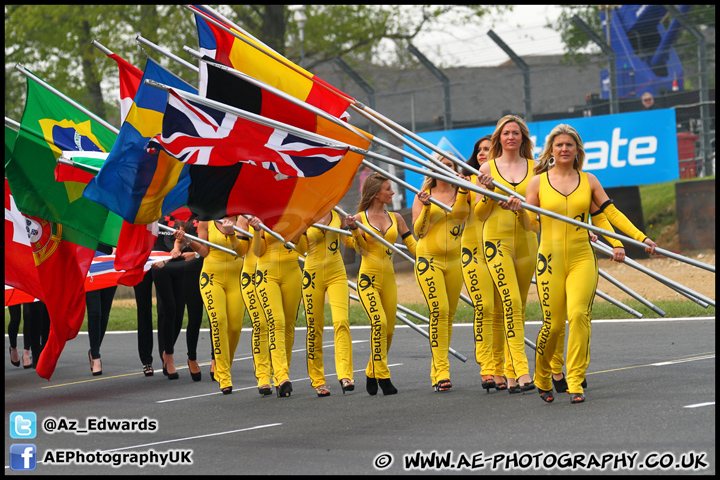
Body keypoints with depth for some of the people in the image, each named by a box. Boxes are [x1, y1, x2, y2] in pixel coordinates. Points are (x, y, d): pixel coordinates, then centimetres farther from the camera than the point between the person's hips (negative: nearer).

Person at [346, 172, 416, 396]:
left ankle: (372, 374, 22)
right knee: (379, 323, -21)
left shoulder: (395, 218, 12)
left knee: (388, 329, 4)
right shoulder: (360, 217, 1)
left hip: (388, 279, 5)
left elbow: (412, 245, 12)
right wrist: (354, 229, -23)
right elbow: (360, 248, -7)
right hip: (368, 277, -5)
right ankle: (382, 376, -17)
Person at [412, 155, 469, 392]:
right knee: (439, 310, -17)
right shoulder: (423, 195, 6)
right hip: (429, 259, -3)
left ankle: (437, 371, 17)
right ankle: (441, 371, -20)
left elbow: (461, 213, -12)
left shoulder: (461, 193, 9)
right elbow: (418, 231, 1)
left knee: (449, 314, 6)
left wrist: (463, 190, -22)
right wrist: (426, 207, -12)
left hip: (455, 260, 3)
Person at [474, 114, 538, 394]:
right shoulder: (488, 169, 4)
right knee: (511, 302, -17)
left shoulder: (534, 167, 9)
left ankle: (511, 374, 15)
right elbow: (480, 214, 5)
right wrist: (488, 193, -13)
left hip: (526, 241, 3)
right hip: (497, 240, -3)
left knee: (519, 306, 7)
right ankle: (522, 372, -24)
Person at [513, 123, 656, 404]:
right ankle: (541, 378, 22)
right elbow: (531, 224, 7)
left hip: (582, 258, 1)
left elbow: (612, 214, 10)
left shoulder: (588, 181, 10)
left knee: (578, 314, -18)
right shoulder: (538, 183, 6)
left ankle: (575, 383, -14)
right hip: (551, 259, -1)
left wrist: (641, 238, 4)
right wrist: (520, 210, -14)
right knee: (553, 323, -3)